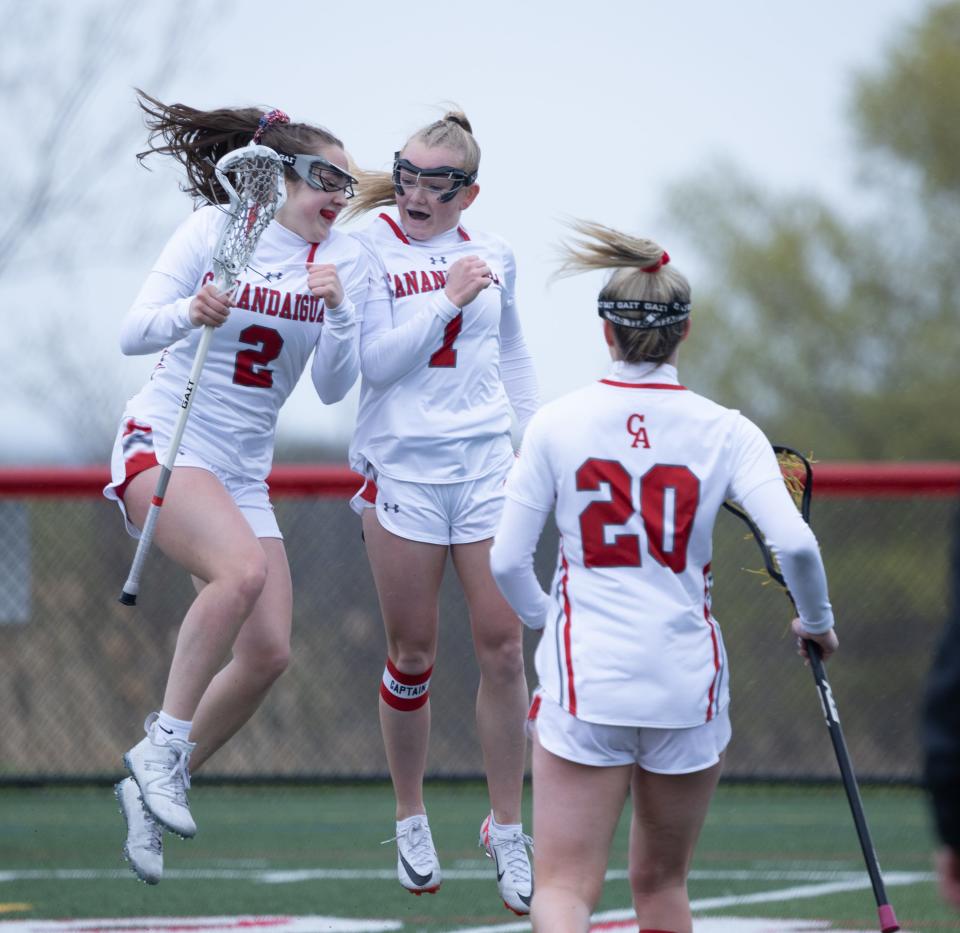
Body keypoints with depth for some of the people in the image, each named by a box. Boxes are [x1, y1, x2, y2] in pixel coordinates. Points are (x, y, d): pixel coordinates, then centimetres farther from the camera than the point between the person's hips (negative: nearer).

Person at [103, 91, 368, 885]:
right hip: (165, 442, -6)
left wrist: (338, 311, -16)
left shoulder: (344, 260, 5)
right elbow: (134, 332, -9)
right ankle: (164, 742, -22)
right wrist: (189, 313, -29)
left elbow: (335, 387, 2)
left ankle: (156, 785, 12)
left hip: (244, 470, 6)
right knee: (242, 568, -34)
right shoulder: (215, 230, -6)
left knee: (268, 652, -6)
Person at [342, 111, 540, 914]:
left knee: (503, 645, -2)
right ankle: (411, 821, 20)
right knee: (413, 656, 2)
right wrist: (446, 299, -16)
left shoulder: (493, 255, 9)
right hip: (403, 465, -3)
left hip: (487, 464, 3)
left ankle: (507, 829, 7)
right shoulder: (370, 252, -4)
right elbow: (377, 360, -14)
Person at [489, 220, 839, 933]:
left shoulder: (557, 424, -2)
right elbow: (796, 545, -13)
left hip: (584, 679, -2)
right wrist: (818, 622, 8)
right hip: (687, 683, 2)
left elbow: (507, 561, 0)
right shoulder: (726, 432, -3)